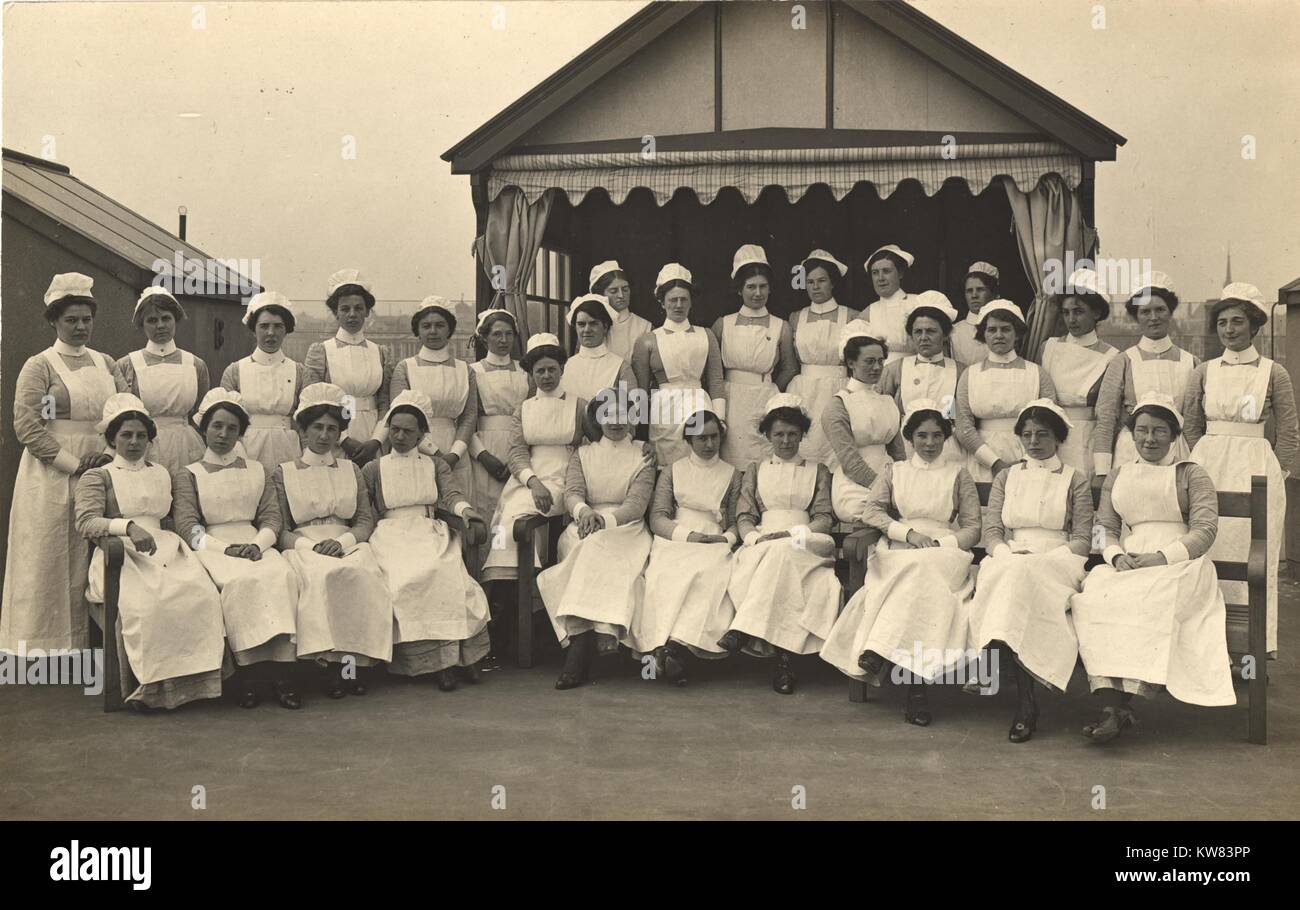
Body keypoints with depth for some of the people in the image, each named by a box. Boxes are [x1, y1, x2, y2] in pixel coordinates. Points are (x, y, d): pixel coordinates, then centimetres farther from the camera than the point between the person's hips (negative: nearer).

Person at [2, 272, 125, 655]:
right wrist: (73, 464, -15)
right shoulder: (39, 366, -2)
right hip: (52, 478, -4)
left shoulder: (105, 363, 14)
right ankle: (42, 642, 6)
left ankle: (83, 642, 12)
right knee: (48, 563, -1)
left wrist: (113, 453, -8)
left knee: (89, 566, 5)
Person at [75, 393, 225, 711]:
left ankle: (194, 679, -26)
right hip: (122, 557, -4)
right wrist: (128, 526, -22)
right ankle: (148, 683, -26)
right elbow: (86, 522, -5)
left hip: (165, 550, 4)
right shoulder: (97, 477, 13)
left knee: (202, 595, -28)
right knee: (143, 603, -36)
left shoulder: (161, 474, 29)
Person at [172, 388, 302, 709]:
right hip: (212, 548, -2)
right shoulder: (188, 475, 14)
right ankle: (249, 671, -35)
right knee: (241, 580, -37)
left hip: (255, 545, 2)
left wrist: (257, 544, -9)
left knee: (282, 575, -32)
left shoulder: (256, 471, 23)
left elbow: (271, 517, 13)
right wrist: (226, 548, -14)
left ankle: (281, 670, -38)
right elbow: (187, 526, 1)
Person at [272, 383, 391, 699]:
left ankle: (349, 663, -33)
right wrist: (310, 545, -14)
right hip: (303, 547, -2)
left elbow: (366, 520, 13)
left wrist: (343, 541, -8)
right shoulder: (283, 473, 15)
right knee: (324, 575, -37)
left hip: (347, 545, 2)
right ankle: (335, 661, -34)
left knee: (365, 573, -34)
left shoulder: (351, 470, 22)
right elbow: (280, 530, 6)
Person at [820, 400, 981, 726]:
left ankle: (878, 651, -44)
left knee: (921, 571, -37)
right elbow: (872, 512, 7)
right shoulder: (894, 471, 23)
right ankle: (916, 685, -41)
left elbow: (972, 529, 11)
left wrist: (939, 544, -9)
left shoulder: (958, 475, 20)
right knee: (918, 582, -35)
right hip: (898, 553, 0)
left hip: (945, 554, 0)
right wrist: (909, 533, -10)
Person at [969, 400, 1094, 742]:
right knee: (1007, 573, -35)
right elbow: (991, 532, 12)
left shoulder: (1076, 480, 14)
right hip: (1008, 562, 1)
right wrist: (1009, 555, -11)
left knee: (1023, 576, -37)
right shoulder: (1006, 477, 22)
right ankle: (1026, 701, -40)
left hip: (1058, 563, -1)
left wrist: (1036, 559, -12)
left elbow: (1082, 540, 4)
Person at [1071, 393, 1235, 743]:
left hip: (1180, 566, -3)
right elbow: (1105, 527, 18)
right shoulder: (1117, 475, 25)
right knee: (1094, 592, -31)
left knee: (1150, 600, -37)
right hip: (1126, 566, 3)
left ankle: (1126, 703, -36)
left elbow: (1205, 529, 0)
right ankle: (1110, 705, -40)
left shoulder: (1191, 474, 13)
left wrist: (1161, 557, -14)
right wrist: (1117, 556, -5)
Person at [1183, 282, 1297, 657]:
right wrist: (1200, 468, 4)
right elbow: (1190, 428, 11)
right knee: (1207, 554, 1)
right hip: (1208, 470, 2)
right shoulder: (1204, 372, 8)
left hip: (1257, 473, -2)